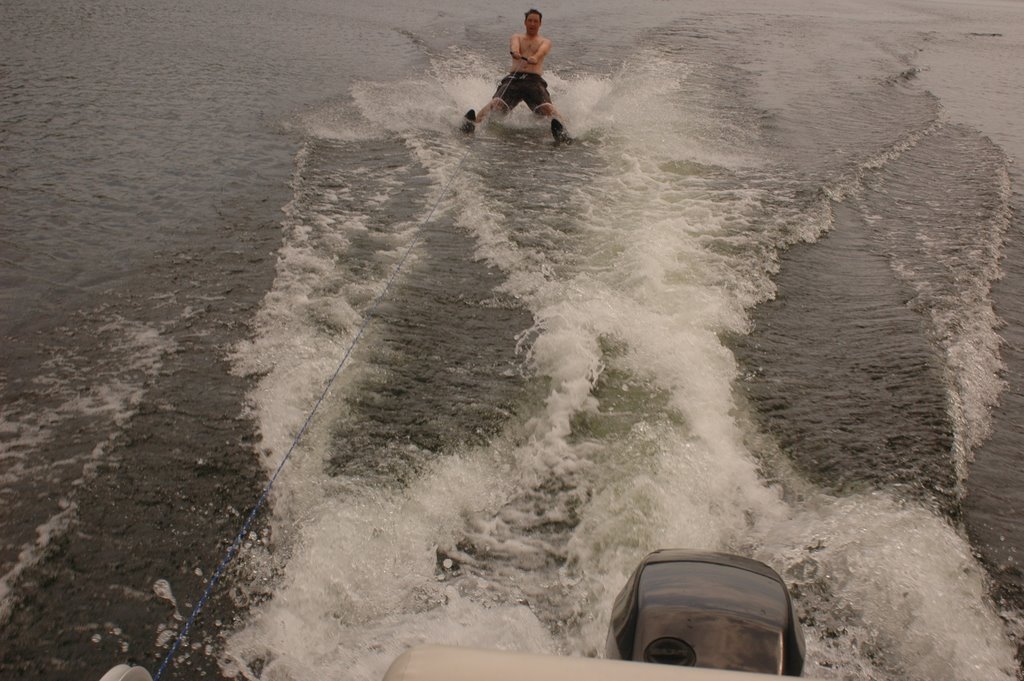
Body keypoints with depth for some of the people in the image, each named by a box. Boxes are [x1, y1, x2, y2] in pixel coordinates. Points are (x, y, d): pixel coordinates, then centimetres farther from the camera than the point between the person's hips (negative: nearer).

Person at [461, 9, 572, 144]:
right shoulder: (517, 37, 26)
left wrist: (535, 58, -30)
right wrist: (515, 52, -28)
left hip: (535, 81, 0)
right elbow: (514, 45, 0)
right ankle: (474, 121, -50)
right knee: (496, 103, -28)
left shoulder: (545, 42, 23)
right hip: (513, 78, 0)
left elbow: (542, 50, -3)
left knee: (546, 107, -30)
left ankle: (559, 127, -56)